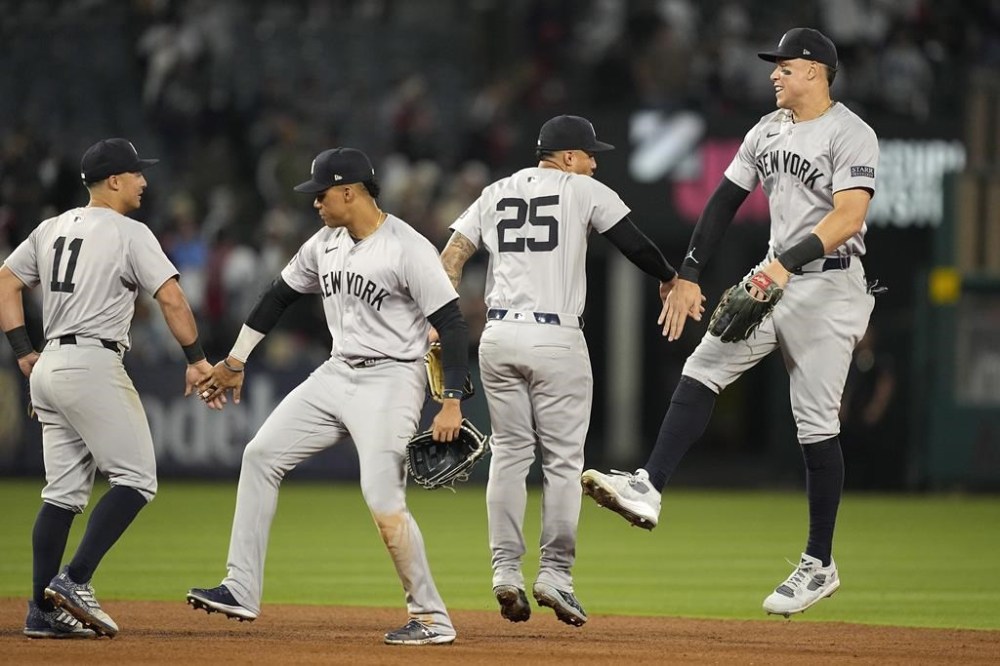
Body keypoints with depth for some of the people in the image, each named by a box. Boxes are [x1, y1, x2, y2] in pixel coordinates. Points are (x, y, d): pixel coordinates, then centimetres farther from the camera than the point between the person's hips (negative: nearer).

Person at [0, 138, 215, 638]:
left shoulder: (52, 229, 16)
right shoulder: (129, 234, -6)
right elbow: (171, 299, -14)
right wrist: (196, 359, -6)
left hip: (49, 367, 8)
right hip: (94, 366, -8)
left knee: (64, 492, 10)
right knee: (135, 479, -4)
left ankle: (44, 610, 6)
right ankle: (73, 581, -15)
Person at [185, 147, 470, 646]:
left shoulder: (408, 249, -17)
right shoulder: (325, 244, 6)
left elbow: (451, 324, -18)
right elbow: (278, 296, 19)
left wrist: (452, 401, -25)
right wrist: (234, 362, 23)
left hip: (389, 381, -8)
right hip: (335, 376, 8)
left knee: (383, 500, -19)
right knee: (261, 454, 4)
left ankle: (432, 618, -7)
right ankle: (241, 591, 7)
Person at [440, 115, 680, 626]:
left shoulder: (495, 194, 15)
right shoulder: (585, 191, 1)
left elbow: (450, 259, 8)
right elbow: (634, 243, 4)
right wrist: (668, 277, 22)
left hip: (497, 337, 5)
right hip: (556, 338, -5)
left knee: (509, 452, 11)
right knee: (563, 458, 1)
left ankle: (506, 571, 4)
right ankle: (554, 574, -2)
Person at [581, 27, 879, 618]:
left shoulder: (850, 135, -14)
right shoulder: (768, 131, 11)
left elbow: (850, 216, -25)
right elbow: (726, 200, 15)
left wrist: (789, 262, -36)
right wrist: (689, 275, 9)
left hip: (828, 286, -8)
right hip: (775, 277, 8)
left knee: (816, 424, -4)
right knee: (701, 372, -7)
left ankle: (820, 565, 5)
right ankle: (649, 490, -14)